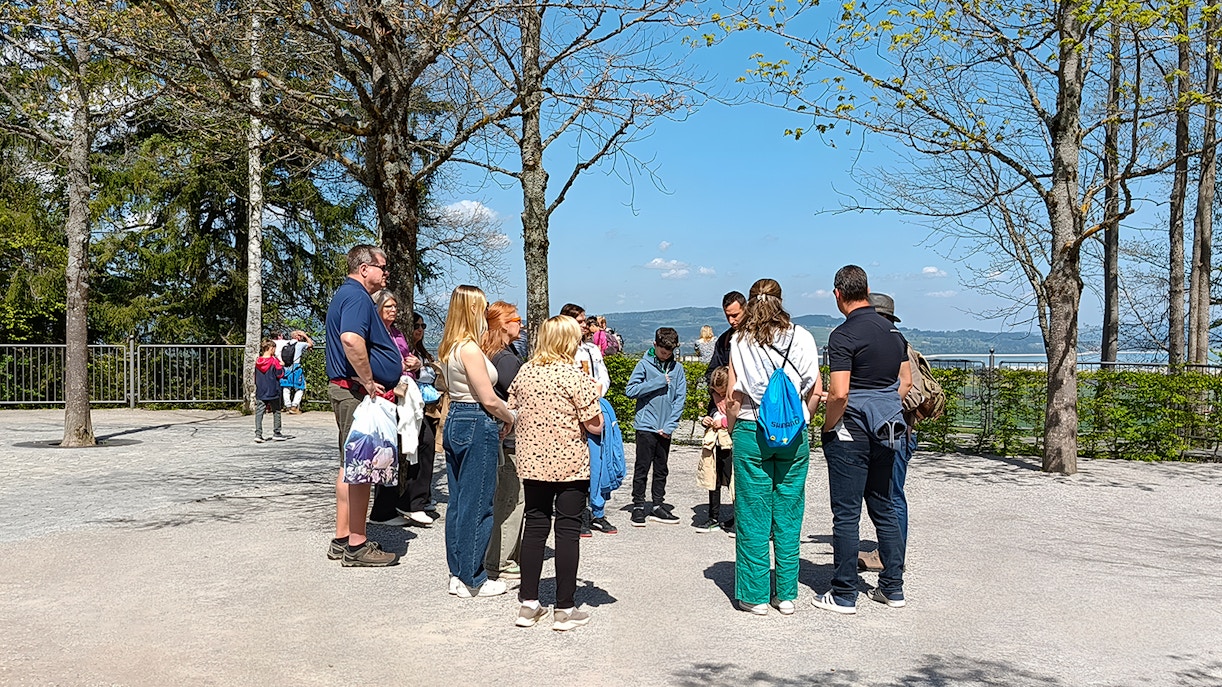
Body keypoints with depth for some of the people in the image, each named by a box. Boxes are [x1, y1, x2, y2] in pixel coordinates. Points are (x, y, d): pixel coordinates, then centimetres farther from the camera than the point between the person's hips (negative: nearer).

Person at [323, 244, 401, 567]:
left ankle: (342, 540, 22)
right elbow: (351, 339, -32)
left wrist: (395, 362, 22)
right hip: (358, 392, -11)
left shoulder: (346, 294, 21)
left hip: (347, 390, 11)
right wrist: (369, 382, -23)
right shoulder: (357, 296, -14)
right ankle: (356, 545, 1)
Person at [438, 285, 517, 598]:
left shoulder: (449, 347, 11)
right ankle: (473, 580, 7)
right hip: (477, 425, -9)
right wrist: (509, 418, 0)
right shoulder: (470, 349, -18)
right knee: (476, 504, -1)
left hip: (455, 420, 10)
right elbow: (489, 399, -18)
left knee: (458, 500, 14)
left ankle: (458, 573, 22)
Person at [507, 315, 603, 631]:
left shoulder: (524, 372, 3)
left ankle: (529, 604, 17)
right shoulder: (574, 377, -14)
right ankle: (565, 609, 8)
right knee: (568, 530, 3)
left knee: (535, 526, 12)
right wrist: (594, 397, 5)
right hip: (570, 464, -5)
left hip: (532, 462, 5)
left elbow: (512, 413, 13)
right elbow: (595, 426, -12)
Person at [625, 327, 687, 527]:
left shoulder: (677, 368, 5)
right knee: (642, 468, 1)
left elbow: (680, 398, 2)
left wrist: (670, 426, -7)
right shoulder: (645, 364, -3)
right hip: (646, 425, -3)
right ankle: (638, 506, 10)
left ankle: (658, 506, 21)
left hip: (665, 429, 4)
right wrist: (658, 382, -14)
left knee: (662, 469, 11)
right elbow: (630, 390, -10)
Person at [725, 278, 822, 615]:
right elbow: (816, 390, 1)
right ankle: (786, 595, 16)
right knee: (788, 516, 10)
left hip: (752, 433, -2)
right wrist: (801, 423, 14)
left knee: (753, 515, 6)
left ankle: (756, 596, 11)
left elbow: (734, 396, -5)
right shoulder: (802, 338, 2)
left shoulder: (740, 342, -2)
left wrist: (733, 429, 10)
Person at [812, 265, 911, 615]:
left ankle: (844, 595, 6)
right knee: (884, 508, 17)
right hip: (887, 432, 7)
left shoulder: (844, 335, -15)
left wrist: (828, 426, -8)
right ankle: (893, 587, 23)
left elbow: (839, 393, -22)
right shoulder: (893, 331, 9)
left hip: (851, 433, -7)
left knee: (846, 514, 0)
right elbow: (906, 381, 16)